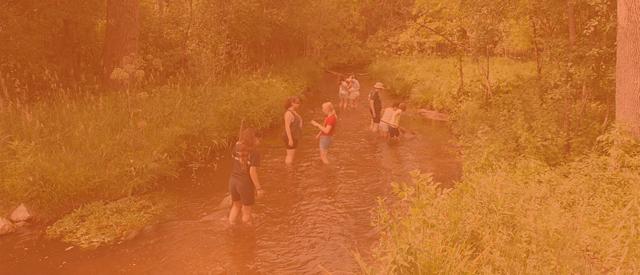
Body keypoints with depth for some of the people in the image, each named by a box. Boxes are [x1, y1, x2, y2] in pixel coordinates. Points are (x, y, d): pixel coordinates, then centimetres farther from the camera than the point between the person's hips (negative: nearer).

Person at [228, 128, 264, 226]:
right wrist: (259, 188, -15)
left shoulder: (237, 147, -3)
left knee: (236, 205, 29)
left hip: (233, 181, 6)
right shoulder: (255, 153, -19)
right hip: (245, 184, -6)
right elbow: (252, 172, -22)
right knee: (246, 211, 14)